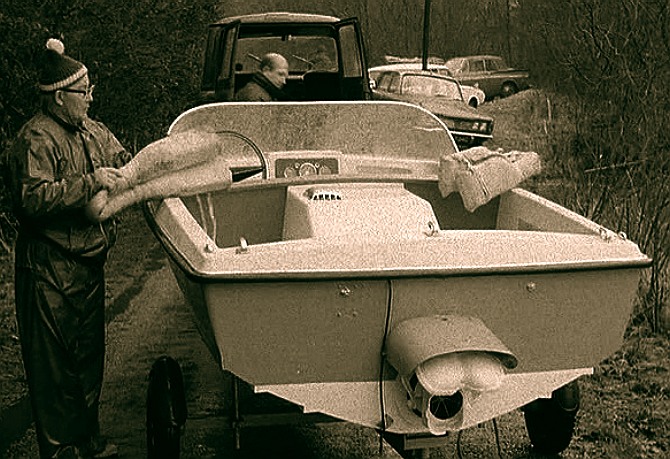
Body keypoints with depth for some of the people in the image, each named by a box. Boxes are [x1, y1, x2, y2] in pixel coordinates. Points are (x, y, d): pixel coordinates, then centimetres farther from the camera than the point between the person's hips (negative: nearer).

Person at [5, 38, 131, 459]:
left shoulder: (94, 132, 11)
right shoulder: (37, 139, -15)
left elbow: (125, 165, 22)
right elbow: (34, 199, -25)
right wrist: (90, 183, -26)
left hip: (89, 263, 9)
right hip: (50, 270, -9)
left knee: (89, 353, 17)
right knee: (55, 363, 1)